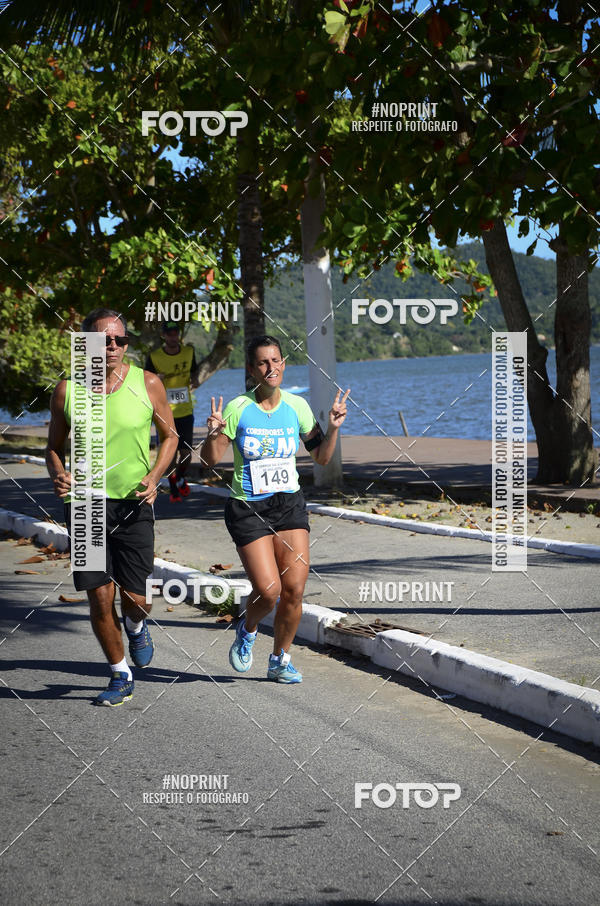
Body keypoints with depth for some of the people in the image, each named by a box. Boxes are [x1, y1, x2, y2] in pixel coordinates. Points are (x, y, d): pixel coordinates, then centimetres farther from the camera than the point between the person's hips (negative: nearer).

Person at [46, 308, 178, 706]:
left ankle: (136, 627, 35)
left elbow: (170, 435, 12)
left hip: (134, 504, 0)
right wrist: (58, 474, -12)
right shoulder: (67, 390, 0)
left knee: (134, 598, -4)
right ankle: (121, 676, 19)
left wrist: (154, 476, -4)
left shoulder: (147, 384, -1)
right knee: (100, 598, -2)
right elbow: (54, 447, 10)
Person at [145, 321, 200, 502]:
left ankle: (181, 479, 32)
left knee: (186, 452, 2)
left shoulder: (188, 351, 2)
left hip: (186, 411, 2)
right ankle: (174, 491, 11)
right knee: (170, 453, -4)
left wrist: (194, 379, -3)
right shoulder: (154, 357, -7)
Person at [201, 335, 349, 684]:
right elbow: (211, 459, -3)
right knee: (268, 591, -12)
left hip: (289, 504, 3)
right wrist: (214, 435, -22)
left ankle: (280, 660, 17)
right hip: (248, 508, -3)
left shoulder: (297, 406, 2)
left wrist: (333, 429, -7)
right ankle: (247, 631, 23)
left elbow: (321, 457, 10)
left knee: (294, 590, -4)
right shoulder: (238, 409, -7)